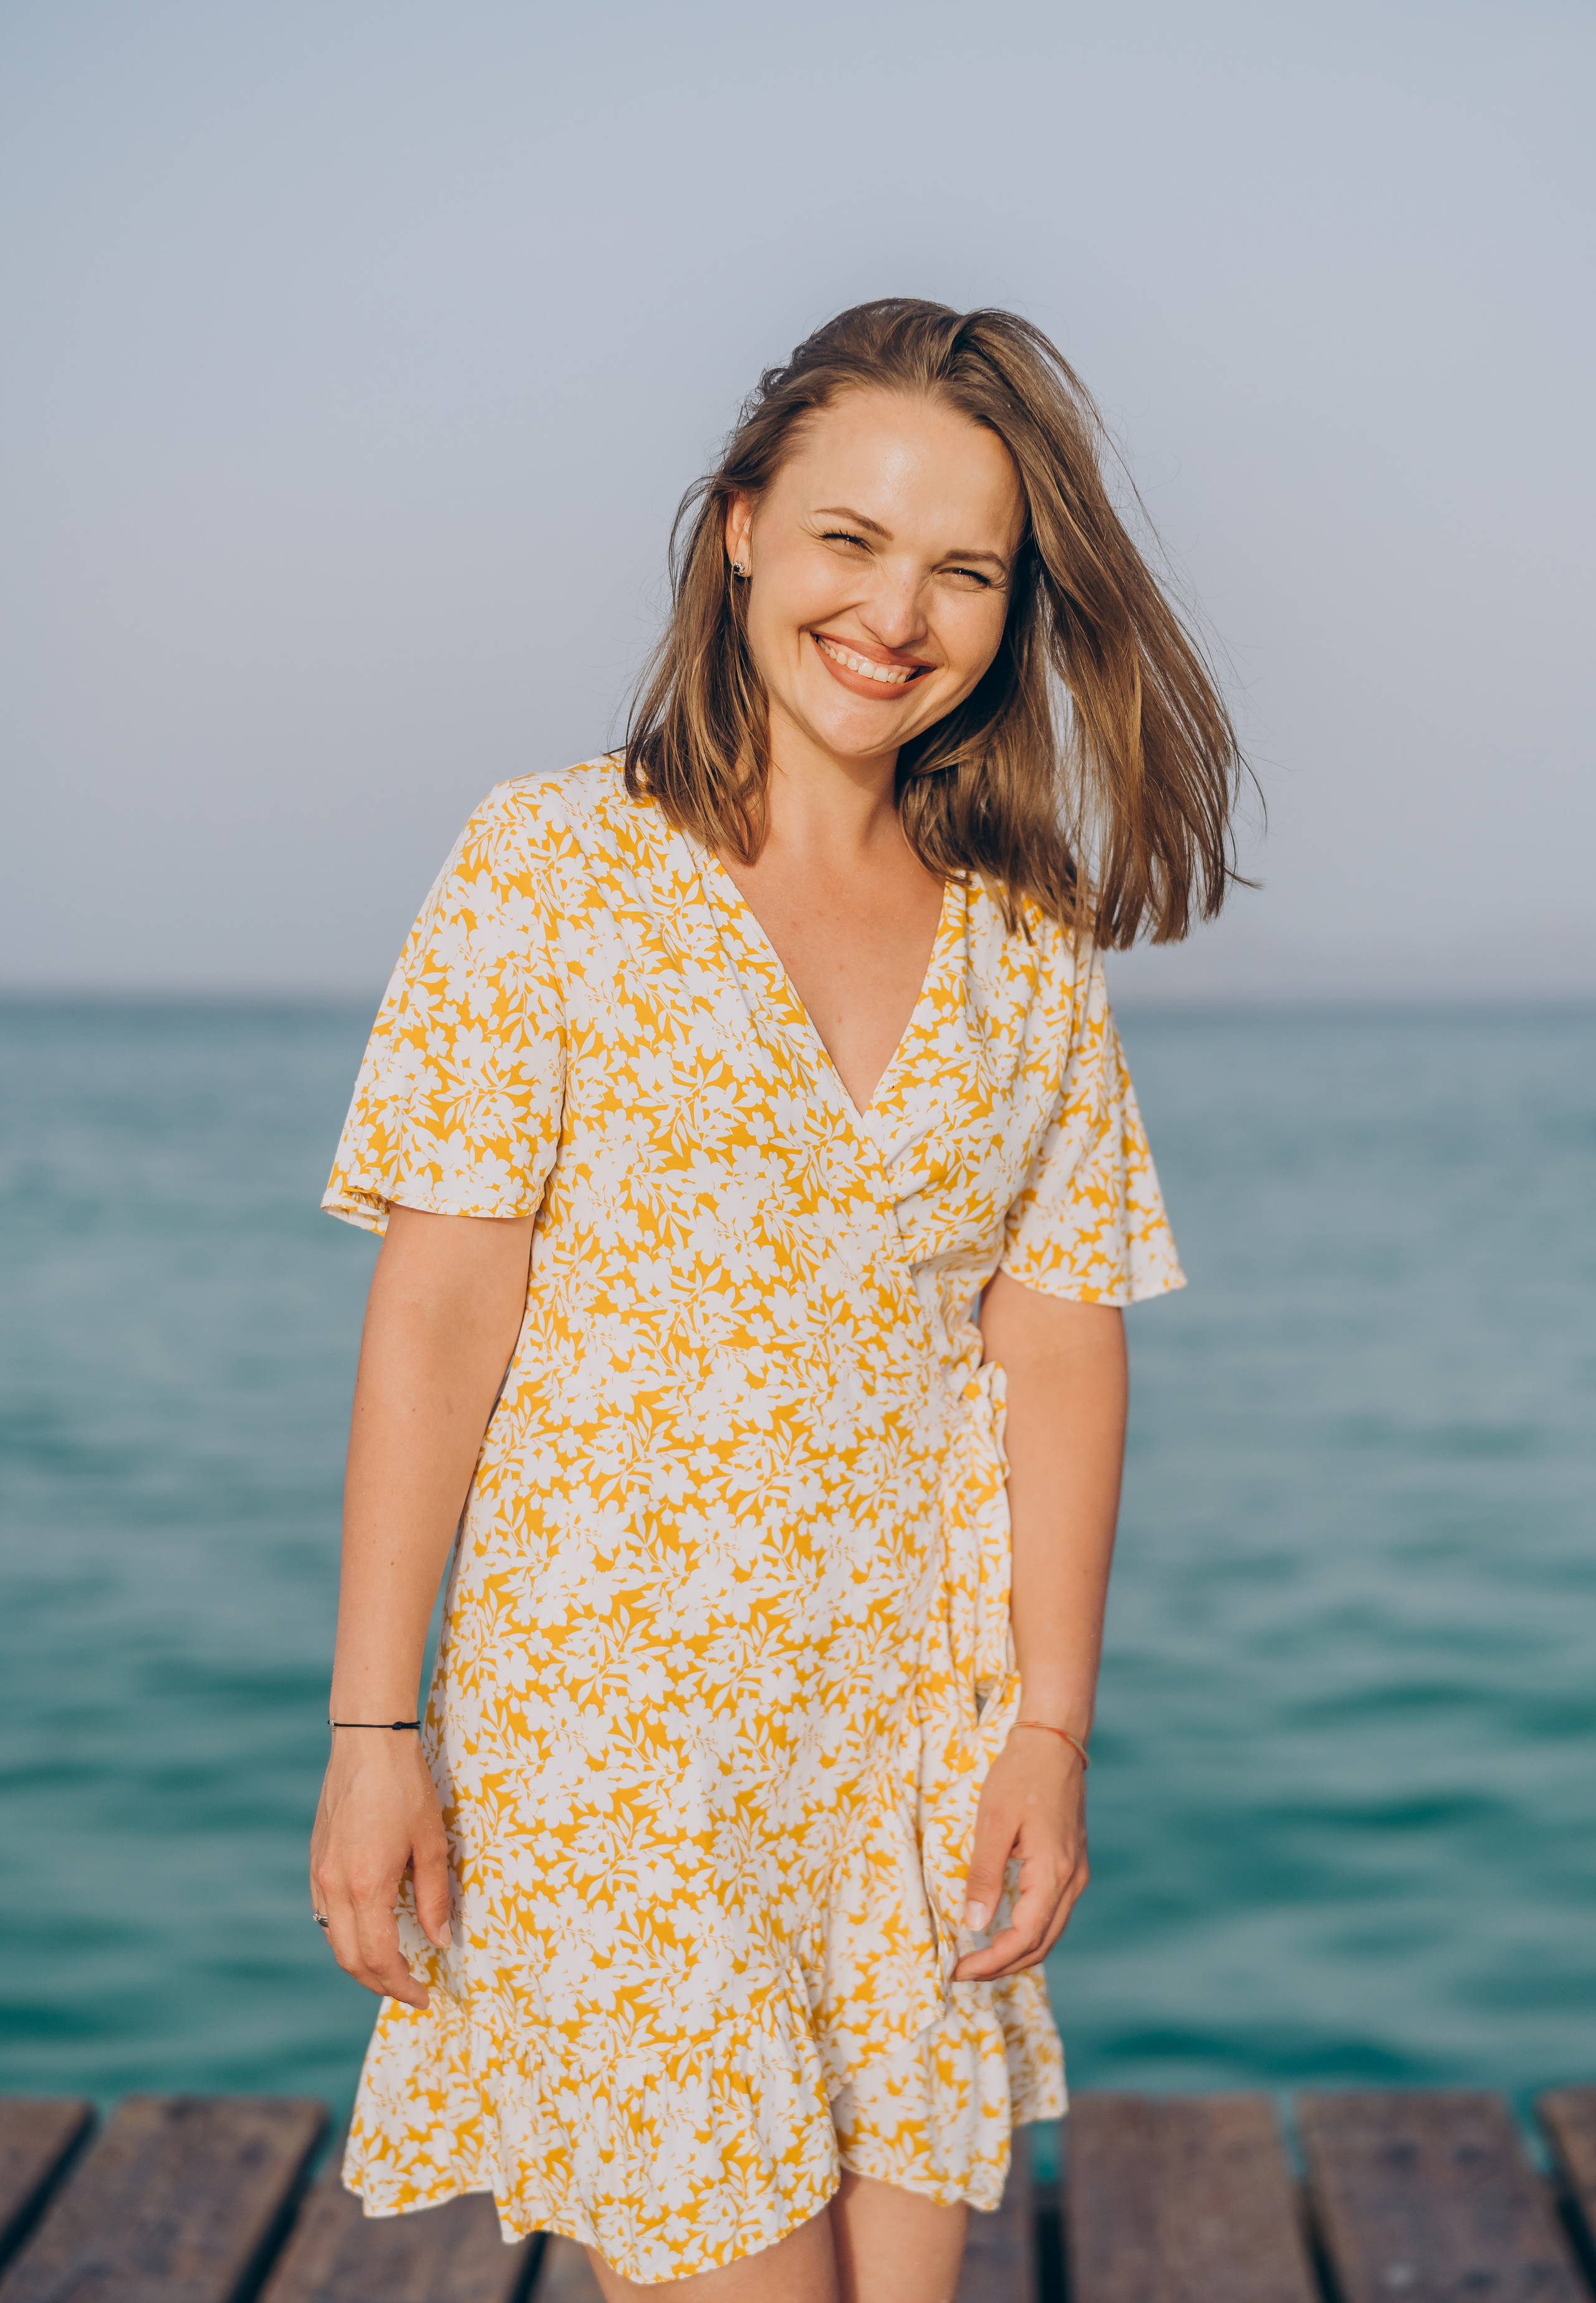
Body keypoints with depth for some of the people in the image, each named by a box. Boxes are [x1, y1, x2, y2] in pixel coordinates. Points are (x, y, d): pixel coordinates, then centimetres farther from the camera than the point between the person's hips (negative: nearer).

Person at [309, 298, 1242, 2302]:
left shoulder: (1033, 943, 6)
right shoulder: (555, 862, -4)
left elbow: (1062, 1345, 5)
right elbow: (438, 1310, -7)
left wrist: (1051, 1728, -2)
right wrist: (372, 1726, -9)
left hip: (918, 1731, 4)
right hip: (609, 1712, -3)